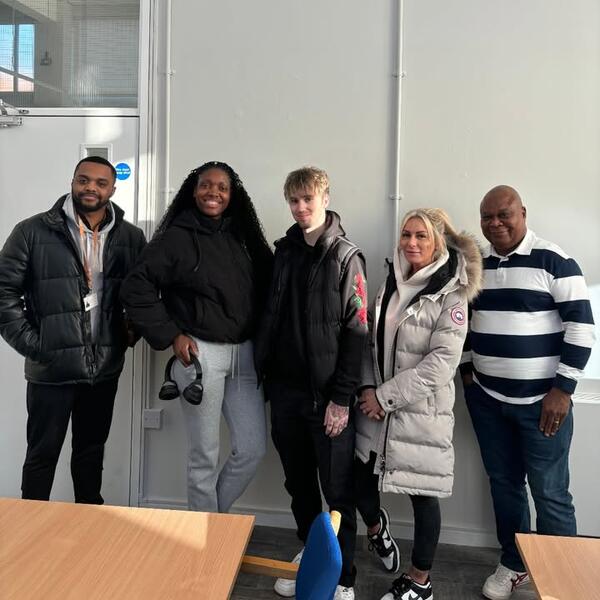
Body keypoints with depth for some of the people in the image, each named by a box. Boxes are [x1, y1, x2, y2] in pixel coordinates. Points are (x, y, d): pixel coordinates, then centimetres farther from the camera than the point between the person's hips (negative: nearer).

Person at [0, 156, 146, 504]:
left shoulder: (131, 237, 3)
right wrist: (30, 343, -10)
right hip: (52, 367, -3)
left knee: (92, 449, 18)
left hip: (105, 367, 3)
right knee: (43, 452, 11)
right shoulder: (34, 231, -5)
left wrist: (134, 330, -1)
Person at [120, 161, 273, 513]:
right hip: (201, 353, -5)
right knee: (205, 456, 5)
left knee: (254, 448, 8)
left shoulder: (241, 235, 10)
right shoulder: (178, 236, -5)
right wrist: (171, 336, -10)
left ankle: (216, 513, 32)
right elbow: (135, 289, -8)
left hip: (244, 353, 5)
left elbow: (264, 288, 14)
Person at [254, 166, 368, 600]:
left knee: (338, 491, 4)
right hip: (284, 389, 5)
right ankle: (310, 560, 33)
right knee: (299, 484, 16)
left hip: (326, 394, -5)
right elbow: (271, 316, 13)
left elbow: (357, 333, -11)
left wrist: (342, 398, -15)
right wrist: (266, 373, 7)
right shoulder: (285, 252, 10)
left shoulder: (345, 257, -5)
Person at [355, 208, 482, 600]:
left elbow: (441, 363, -17)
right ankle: (376, 527, 44)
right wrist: (368, 388, -4)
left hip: (422, 412, -5)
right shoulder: (391, 285, 8)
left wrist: (385, 396, -16)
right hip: (377, 407, 5)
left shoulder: (451, 295, -10)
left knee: (423, 494, 7)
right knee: (359, 479, 10)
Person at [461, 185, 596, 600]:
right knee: (504, 484, 15)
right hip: (487, 399, 5)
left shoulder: (553, 261, -9)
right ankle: (514, 564, 32)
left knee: (550, 492, 3)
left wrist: (563, 390, -14)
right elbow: (464, 321, 18)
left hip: (542, 400, -5)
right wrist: (467, 371, 11)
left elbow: (581, 326, -11)